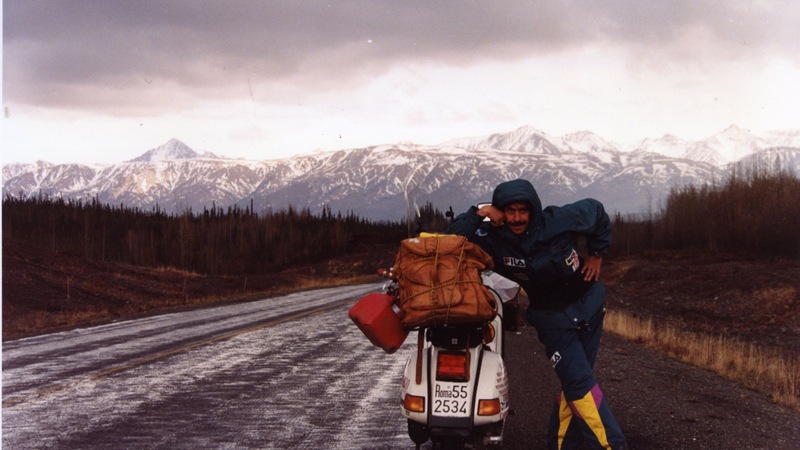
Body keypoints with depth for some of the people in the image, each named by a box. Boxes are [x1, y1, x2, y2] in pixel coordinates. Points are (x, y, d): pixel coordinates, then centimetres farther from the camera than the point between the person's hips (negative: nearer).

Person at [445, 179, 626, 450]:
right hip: (553, 317, -1)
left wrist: (596, 253, 4)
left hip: (589, 304, 1)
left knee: (574, 382, 6)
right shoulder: (494, 240, -16)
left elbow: (596, 212, 1)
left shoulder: (558, 221, -16)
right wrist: (477, 215, -28)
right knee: (580, 383, -14)